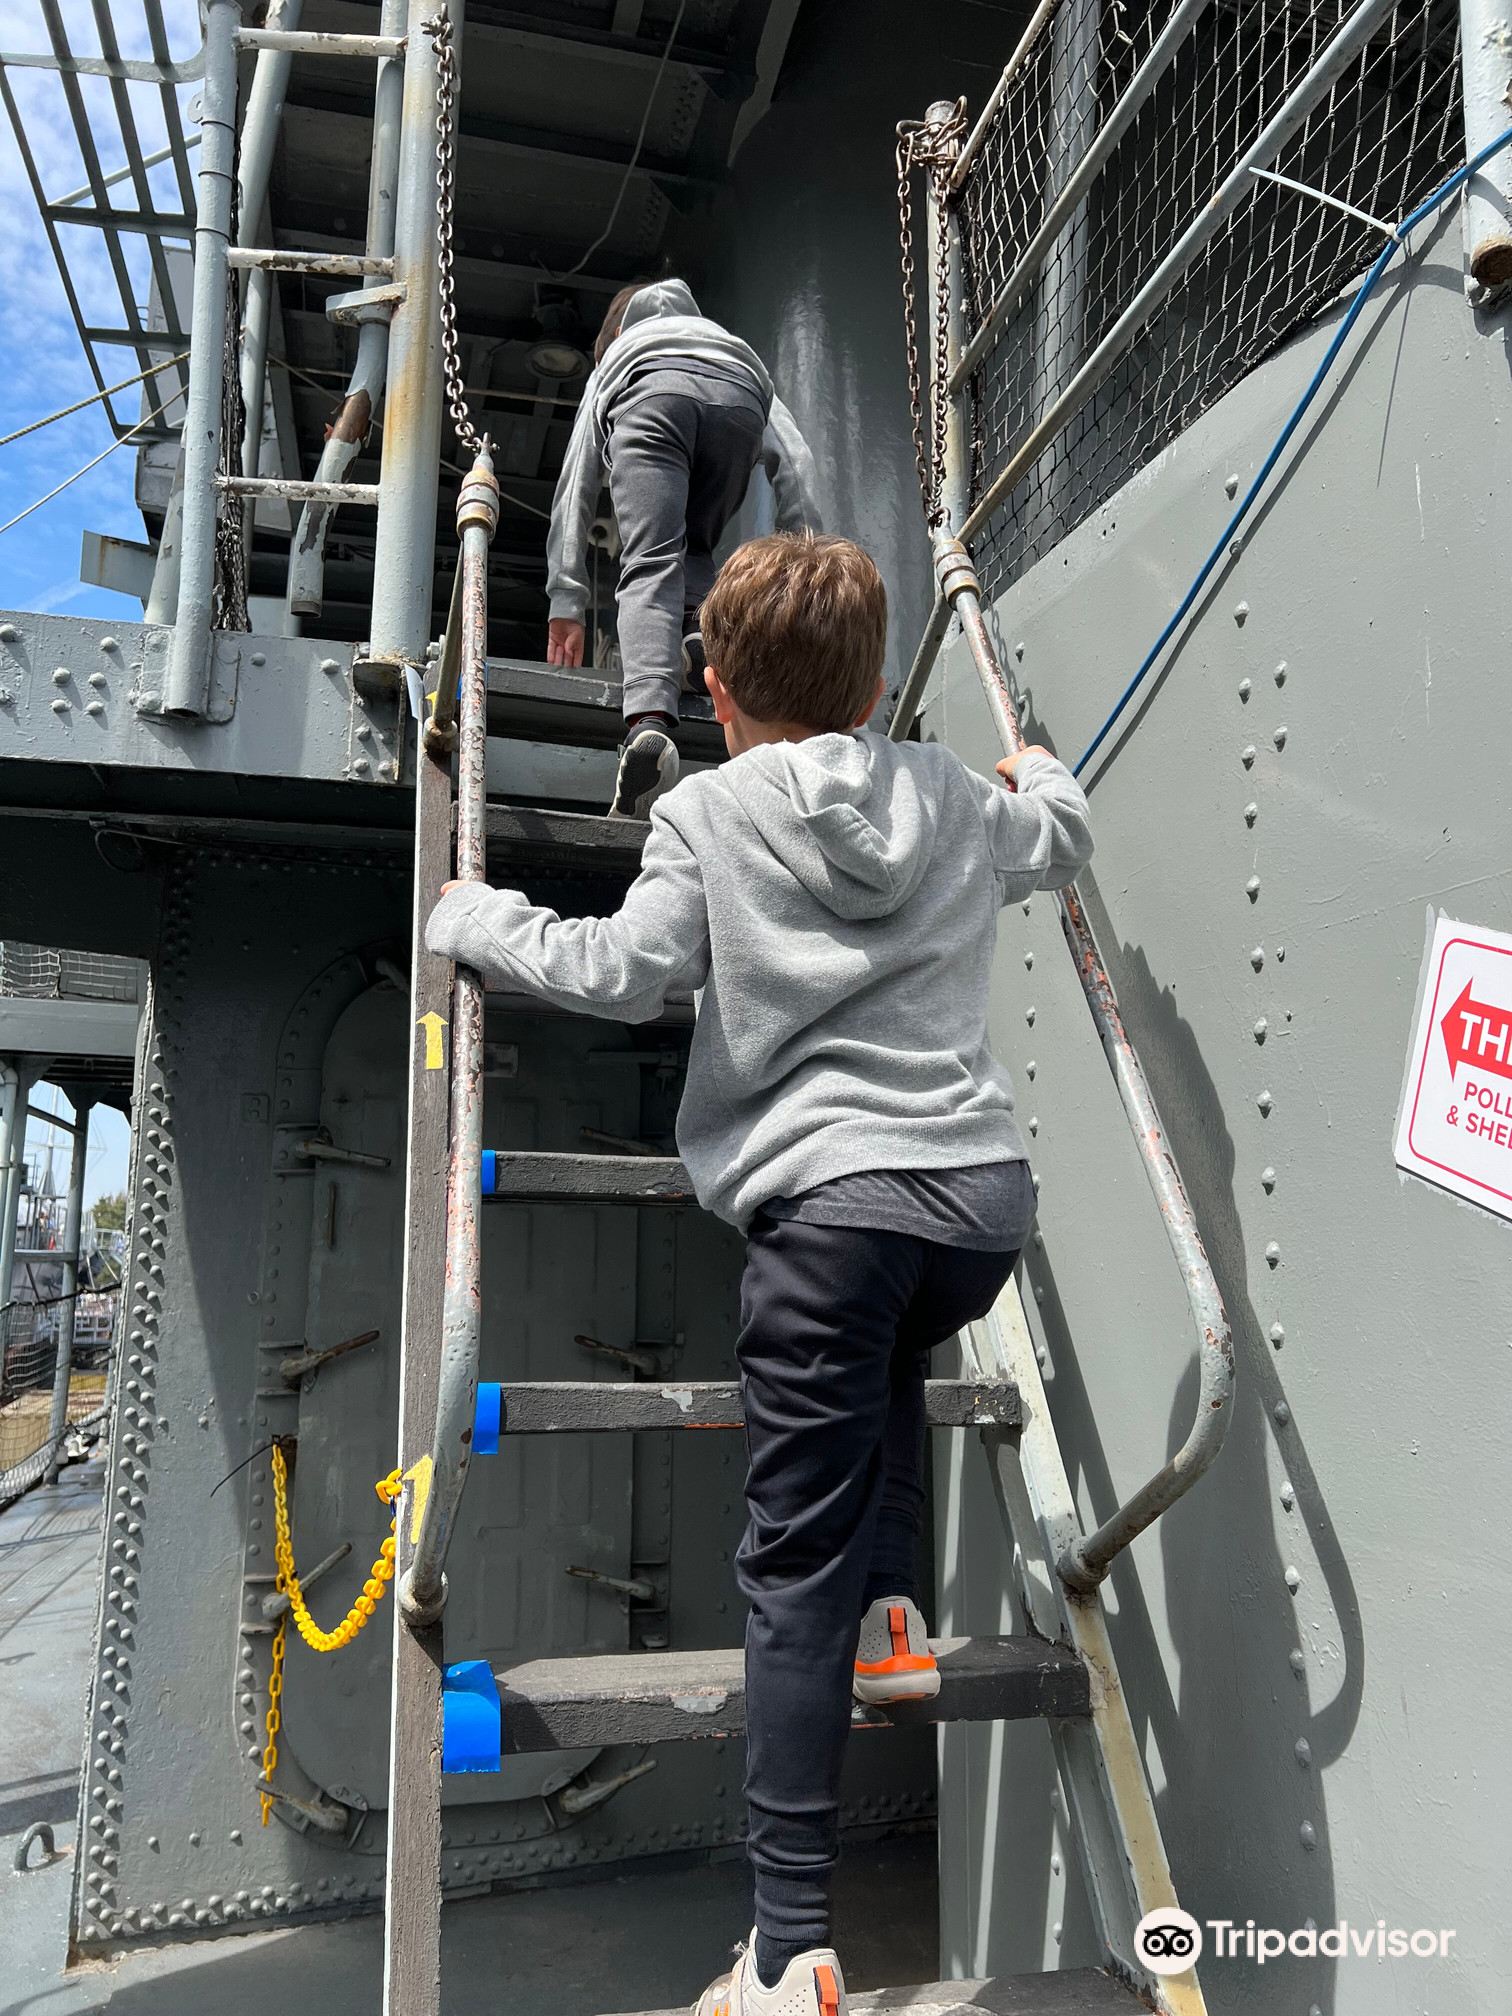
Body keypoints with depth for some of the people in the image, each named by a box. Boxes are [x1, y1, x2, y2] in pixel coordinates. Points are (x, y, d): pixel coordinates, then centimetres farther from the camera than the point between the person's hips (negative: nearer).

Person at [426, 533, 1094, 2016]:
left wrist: (475, 919, 10)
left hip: (830, 1205, -5)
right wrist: (1040, 769, 57)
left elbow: (625, 972, -6)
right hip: (985, 1197, 5)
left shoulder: (711, 809, 2)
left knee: (796, 1573, 1)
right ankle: (891, 1614, 28)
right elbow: (1063, 836, 34)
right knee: (891, 1362, 38)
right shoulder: (959, 800, 15)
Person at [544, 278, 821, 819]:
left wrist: (566, 604, 29)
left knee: (651, 566, -15)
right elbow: (793, 460, 27)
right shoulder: (731, 343, 46)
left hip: (650, 399, -2)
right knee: (692, 550, 22)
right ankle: (702, 633, -10)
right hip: (736, 396, 2)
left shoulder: (613, 363, 45)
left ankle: (647, 722, -39)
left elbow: (574, 486, 34)